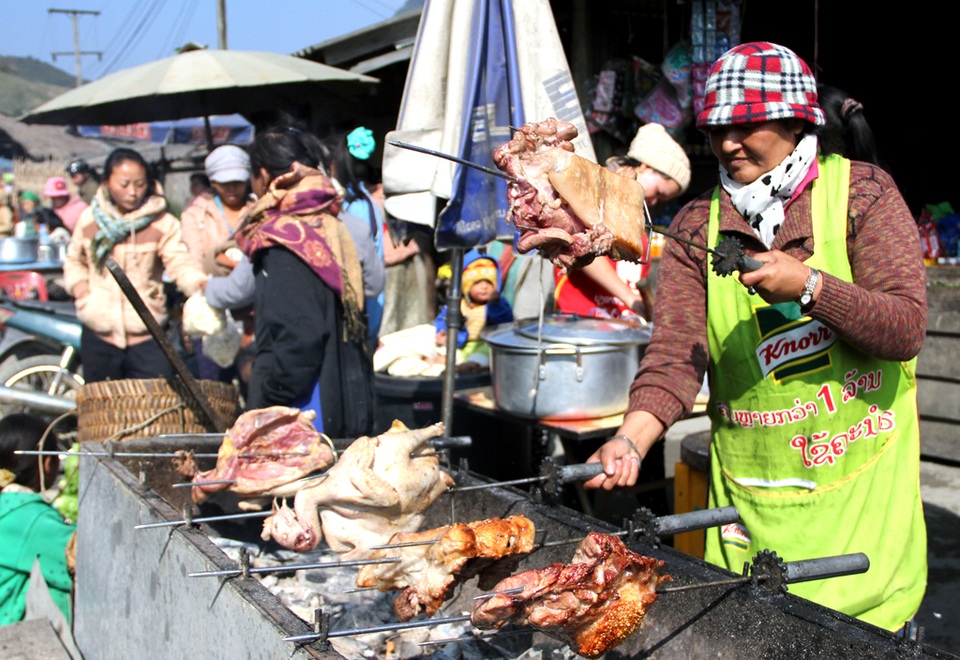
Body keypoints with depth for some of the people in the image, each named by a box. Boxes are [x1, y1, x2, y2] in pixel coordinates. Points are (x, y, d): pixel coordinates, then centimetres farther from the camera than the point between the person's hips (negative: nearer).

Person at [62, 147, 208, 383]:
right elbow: (74, 260, 19)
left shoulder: (163, 223, -5)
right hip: (98, 335, 3)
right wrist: (80, 290, 0)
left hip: (147, 337, -3)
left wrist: (201, 284, -38)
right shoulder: (89, 219, 6)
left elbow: (180, 263, -16)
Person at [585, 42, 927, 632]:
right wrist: (632, 439, -26)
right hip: (751, 496, 2)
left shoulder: (861, 191, -4)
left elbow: (907, 329, -12)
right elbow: (676, 352, -9)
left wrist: (808, 286, -26)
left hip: (861, 482, -1)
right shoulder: (698, 225, 1)